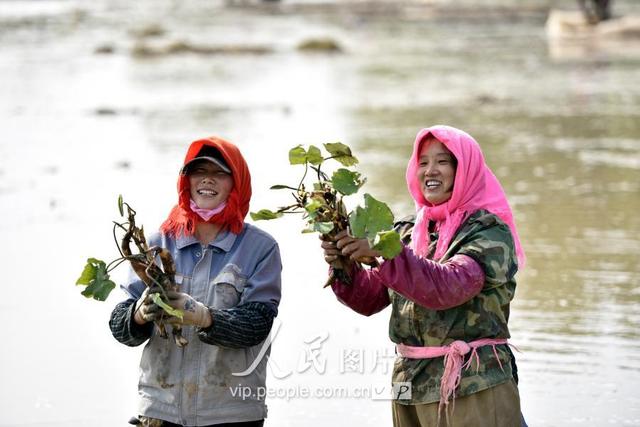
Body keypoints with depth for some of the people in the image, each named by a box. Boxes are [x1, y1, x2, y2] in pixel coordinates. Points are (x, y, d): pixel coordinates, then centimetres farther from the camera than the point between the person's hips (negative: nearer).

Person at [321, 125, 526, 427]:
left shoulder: (490, 231, -7)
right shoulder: (408, 233, 11)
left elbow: (449, 286, -24)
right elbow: (369, 299, 7)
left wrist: (384, 253, -33)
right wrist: (345, 265, -12)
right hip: (412, 390, 5)